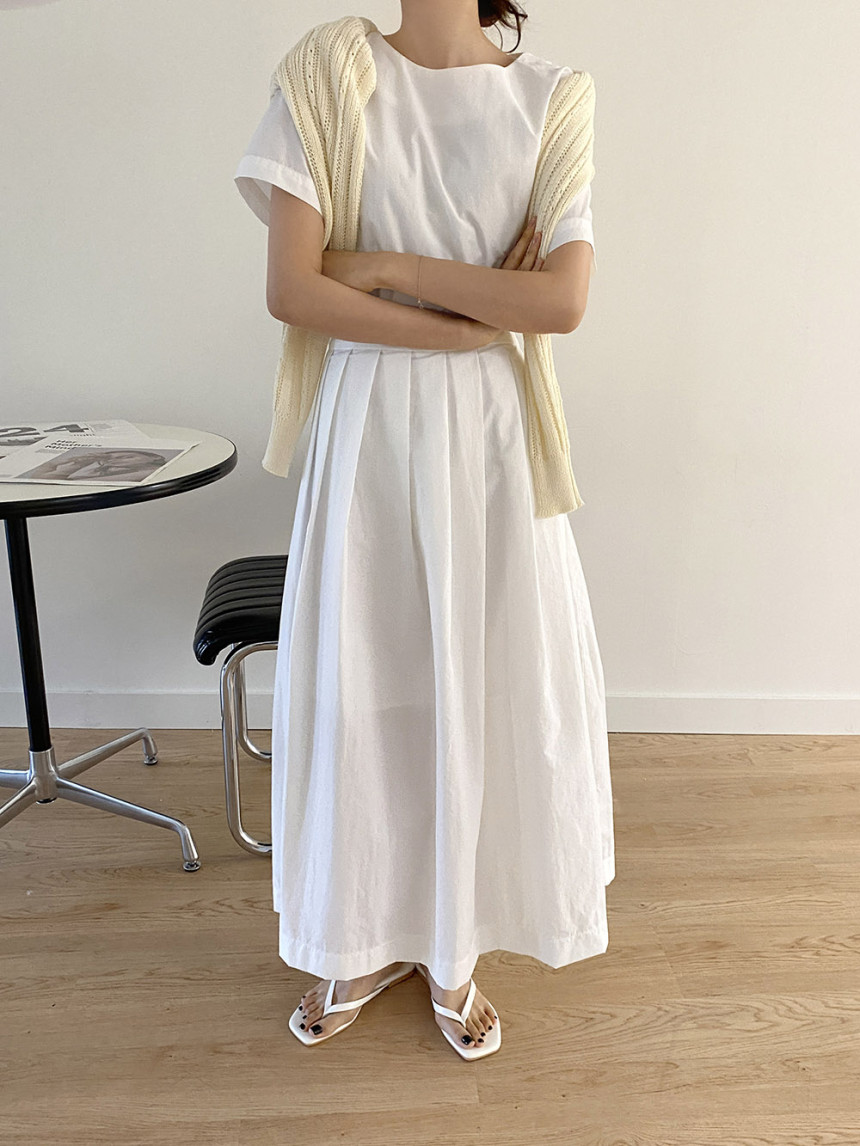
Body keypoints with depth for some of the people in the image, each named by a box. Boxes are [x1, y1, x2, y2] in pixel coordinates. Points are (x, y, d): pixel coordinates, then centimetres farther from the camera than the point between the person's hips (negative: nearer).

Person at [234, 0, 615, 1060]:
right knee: (359, 677, 6)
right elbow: (292, 290, -8)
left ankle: (453, 946, 29)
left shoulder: (546, 97, 4)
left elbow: (563, 301, -8)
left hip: (491, 430, 1)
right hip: (368, 424, 0)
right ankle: (371, 939, 29)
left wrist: (396, 268, -11)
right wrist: (471, 322, -10)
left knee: (485, 676, 6)